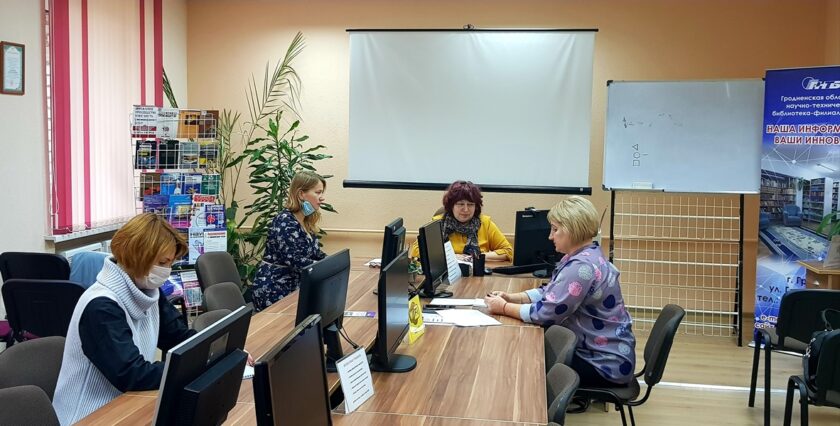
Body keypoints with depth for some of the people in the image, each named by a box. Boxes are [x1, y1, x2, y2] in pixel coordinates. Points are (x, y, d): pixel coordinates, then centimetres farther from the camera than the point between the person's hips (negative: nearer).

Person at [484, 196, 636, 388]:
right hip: (594, 351, 9)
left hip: (606, 363, -9)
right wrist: (511, 298, -2)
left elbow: (547, 312, -24)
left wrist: (504, 308, -12)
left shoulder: (582, 267, -25)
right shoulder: (581, 257, 7)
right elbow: (549, 293, 11)